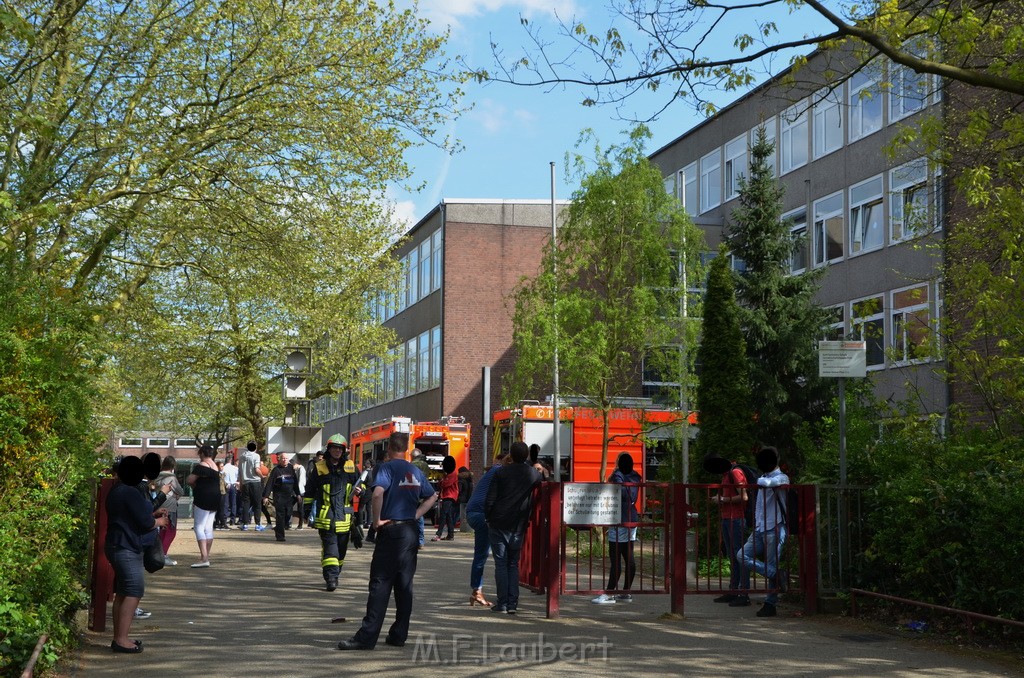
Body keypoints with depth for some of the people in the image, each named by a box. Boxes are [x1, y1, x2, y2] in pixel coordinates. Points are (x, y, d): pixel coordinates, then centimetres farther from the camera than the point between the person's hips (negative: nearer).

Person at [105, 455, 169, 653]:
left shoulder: (116, 491, 14)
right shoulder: (130, 493, -18)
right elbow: (145, 523, -18)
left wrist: (153, 514, 18)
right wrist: (159, 521, 1)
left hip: (117, 546, 11)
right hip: (126, 549, -11)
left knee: (122, 593, 13)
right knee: (134, 591, -10)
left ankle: (119, 637, 16)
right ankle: (121, 639, -11)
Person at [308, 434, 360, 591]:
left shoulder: (350, 467, 8)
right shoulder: (320, 467, 3)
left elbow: (361, 484, 23)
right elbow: (310, 489, 11)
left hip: (344, 515, 3)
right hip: (326, 516, -3)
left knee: (341, 548, 11)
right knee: (329, 547, -12)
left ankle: (334, 574, 26)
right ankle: (331, 578, -18)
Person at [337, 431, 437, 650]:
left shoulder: (387, 468, -8)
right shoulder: (416, 471, 12)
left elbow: (378, 493, -26)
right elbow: (432, 497, 21)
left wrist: (377, 520, -15)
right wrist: (415, 515, 13)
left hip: (391, 529, -6)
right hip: (410, 532, 6)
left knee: (380, 584, -6)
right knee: (405, 585, 9)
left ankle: (367, 636, -7)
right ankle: (399, 634, 11)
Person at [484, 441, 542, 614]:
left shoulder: (501, 473, -5)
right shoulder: (533, 474, 1)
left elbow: (490, 499, -6)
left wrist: (488, 518, 6)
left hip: (498, 524, -2)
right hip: (517, 527, 2)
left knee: (501, 563, 2)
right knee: (513, 564, 11)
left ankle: (502, 603, 0)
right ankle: (512, 603, 5)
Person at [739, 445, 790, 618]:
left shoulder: (781, 478, -6)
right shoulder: (765, 478, 19)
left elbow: (768, 483, -28)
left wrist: (759, 481, -6)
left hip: (774, 529, -8)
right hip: (760, 528, 8)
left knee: (771, 565, -6)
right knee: (742, 555, -5)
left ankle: (770, 604, 0)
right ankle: (775, 576, -1)